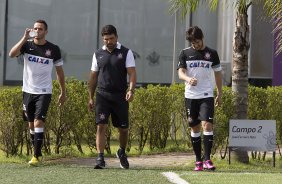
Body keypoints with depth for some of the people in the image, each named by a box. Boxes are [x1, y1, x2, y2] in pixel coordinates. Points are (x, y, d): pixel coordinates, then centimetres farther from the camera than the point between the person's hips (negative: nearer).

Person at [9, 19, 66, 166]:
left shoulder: (53, 49, -2)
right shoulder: (27, 45, -1)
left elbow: (59, 71, 7)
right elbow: (12, 54, -20)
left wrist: (63, 92, 7)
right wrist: (25, 38, -25)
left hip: (44, 92, -3)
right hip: (28, 91, 3)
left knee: (38, 122, -14)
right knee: (31, 124, 11)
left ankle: (36, 156, -12)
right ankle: (38, 153, 24)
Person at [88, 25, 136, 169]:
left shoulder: (126, 53, 1)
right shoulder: (98, 54, 9)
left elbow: (132, 73, -6)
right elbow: (93, 77, 14)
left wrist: (131, 90, -22)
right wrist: (91, 97, 11)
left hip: (120, 96, -1)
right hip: (102, 95, 1)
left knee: (123, 128, 8)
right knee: (101, 126, -11)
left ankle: (122, 152, 34)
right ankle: (100, 158, -13)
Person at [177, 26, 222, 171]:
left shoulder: (212, 53, 5)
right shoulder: (185, 53, 4)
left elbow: (218, 73, 14)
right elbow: (180, 73, -5)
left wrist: (220, 93, 15)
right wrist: (188, 79, -27)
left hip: (207, 95, -1)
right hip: (191, 95, 1)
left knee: (207, 125, -16)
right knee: (195, 128, 6)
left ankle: (207, 159, -14)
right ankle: (198, 161, 14)